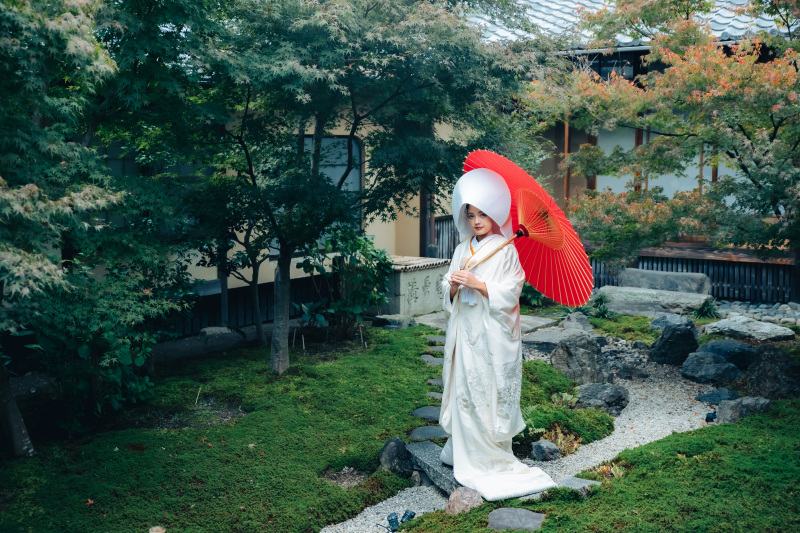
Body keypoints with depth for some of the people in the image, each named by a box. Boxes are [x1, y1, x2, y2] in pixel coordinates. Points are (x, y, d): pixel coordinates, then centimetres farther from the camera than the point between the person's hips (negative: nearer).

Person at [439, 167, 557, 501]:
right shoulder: (462, 250, 11)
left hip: (494, 332, -5)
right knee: (465, 387, 7)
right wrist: (454, 286, -11)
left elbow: (509, 293, -12)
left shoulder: (506, 251, -6)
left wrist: (477, 283, -20)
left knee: (491, 391, -2)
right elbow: (449, 295, 11)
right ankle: (464, 451, 17)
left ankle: (492, 456, 8)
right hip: (466, 329, 5)